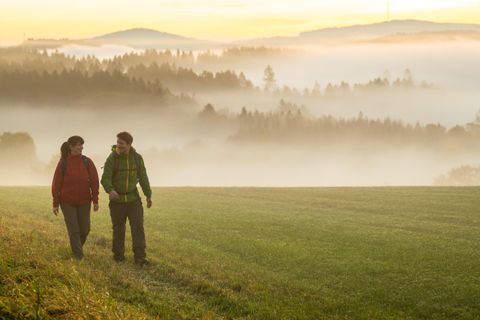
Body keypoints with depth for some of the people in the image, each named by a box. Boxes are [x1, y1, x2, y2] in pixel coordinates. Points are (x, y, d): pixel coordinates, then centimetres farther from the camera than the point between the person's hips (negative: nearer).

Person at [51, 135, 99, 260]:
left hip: (84, 202, 2)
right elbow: (56, 184, -5)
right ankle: (78, 257, 2)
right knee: (73, 230, -5)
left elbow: (94, 181, -1)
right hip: (67, 202, -2)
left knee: (85, 229, 7)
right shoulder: (63, 163, -9)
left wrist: (95, 200, -4)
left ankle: (77, 247, 35)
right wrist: (55, 204, -6)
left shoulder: (87, 162, -4)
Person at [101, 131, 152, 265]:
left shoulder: (137, 157, -5)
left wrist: (148, 196, 8)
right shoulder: (112, 158, -15)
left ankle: (140, 257, -13)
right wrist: (110, 191, -41)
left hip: (133, 198, 1)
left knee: (138, 226, -11)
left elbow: (143, 177, 5)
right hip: (117, 199, -1)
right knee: (118, 229, 7)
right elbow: (105, 179, -20)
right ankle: (118, 255, 25)